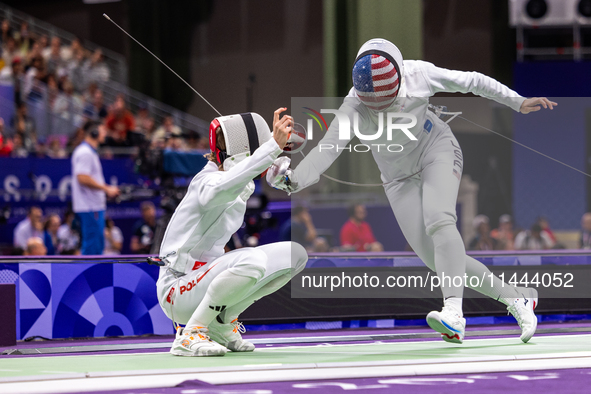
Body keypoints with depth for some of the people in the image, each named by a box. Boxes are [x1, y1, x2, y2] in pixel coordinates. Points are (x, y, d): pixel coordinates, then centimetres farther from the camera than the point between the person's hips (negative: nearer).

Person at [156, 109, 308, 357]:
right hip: (177, 291, -9)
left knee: (295, 254, -2)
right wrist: (274, 146, -56)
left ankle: (221, 323, 6)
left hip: (205, 277, 9)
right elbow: (219, 189, -45)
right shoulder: (209, 180, -21)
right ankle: (189, 335, -18)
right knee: (252, 261, -35)